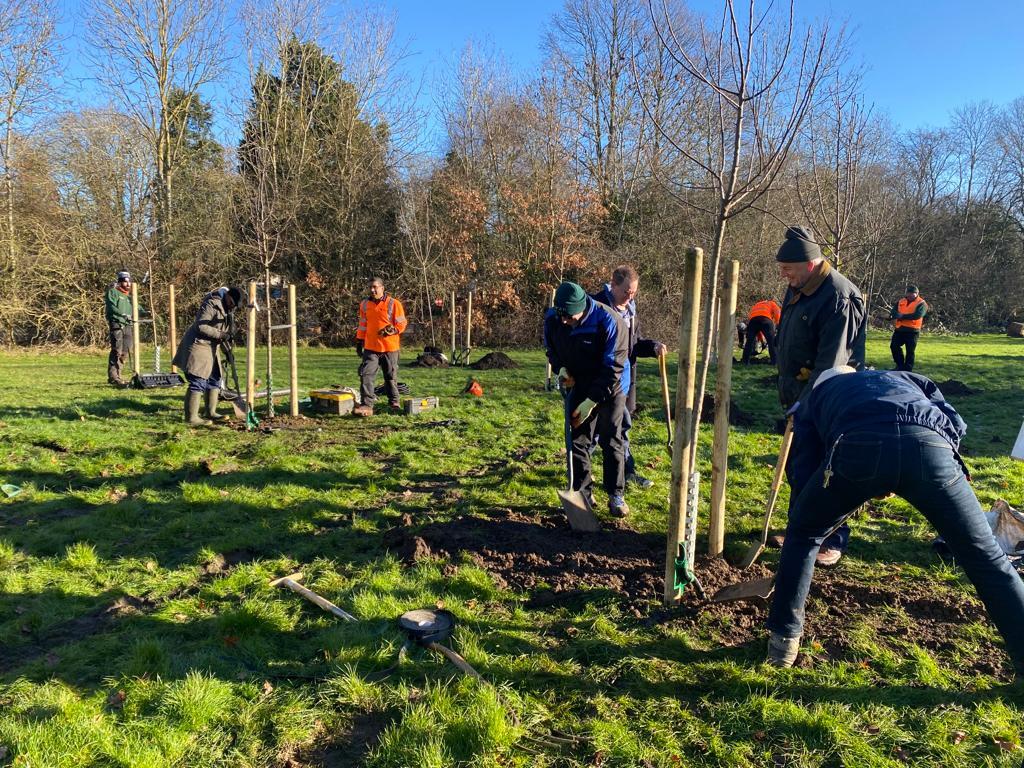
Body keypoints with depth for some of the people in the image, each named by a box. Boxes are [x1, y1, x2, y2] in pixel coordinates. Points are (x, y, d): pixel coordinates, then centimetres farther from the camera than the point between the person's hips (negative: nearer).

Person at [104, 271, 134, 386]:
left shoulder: (130, 295, 23)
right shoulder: (112, 292, 1)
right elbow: (111, 307, -13)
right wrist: (122, 314, -27)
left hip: (127, 325, 8)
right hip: (116, 324, -7)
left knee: (124, 352, 9)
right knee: (117, 350, -14)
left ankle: (117, 375, 18)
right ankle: (113, 376, -14)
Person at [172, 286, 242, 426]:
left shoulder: (226, 310, 15)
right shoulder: (212, 304, -16)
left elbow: (225, 332, 21)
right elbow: (200, 326, -23)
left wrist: (229, 351, 16)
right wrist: (220, 334, -22)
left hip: (211, 349, 10)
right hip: (198, 345, -10)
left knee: (215, 380, 14)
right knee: (198, 382, -10)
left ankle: (210, 412, 24)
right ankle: (191, 418, -6)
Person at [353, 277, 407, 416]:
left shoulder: (394, 304, -6)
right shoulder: (364, 304, 7)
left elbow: (402, 324, -5)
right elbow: (362, 325, 16)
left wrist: (391, 329, -22)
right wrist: (359, 342, 15)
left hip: (390, 347, -3)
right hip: (370, 347, 3)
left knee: (391, 376, 11)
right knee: (366, 375, -10)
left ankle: (394, 401, 28)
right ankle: (366, 405, -11)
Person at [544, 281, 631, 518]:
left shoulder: (608, 321, -28)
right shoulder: (552, 319, -14)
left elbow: (613, 367, -24)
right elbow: (551, 350, 9)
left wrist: (591, 401, -25)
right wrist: (561, 368, -12)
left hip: (610, 388, -4)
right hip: (578, 387, 4)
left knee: (611, 442, -1)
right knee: (577, 441, 3)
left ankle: (616, 496, 11)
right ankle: (583, 493, 15)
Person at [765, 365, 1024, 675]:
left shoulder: (813, 397, 39)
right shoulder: (905, 377, 45)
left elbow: (803, 472, 26)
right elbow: (955, 424, 27)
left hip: (858, 448, -1)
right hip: (928, 445, 2)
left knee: (802, 535, 24)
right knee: (985, 557, 20)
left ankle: (784, 638, 30)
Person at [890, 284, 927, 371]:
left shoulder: (921, 303, -4)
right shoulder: (901, 302, 13)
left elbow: (917, 315, -19)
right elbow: (893, 312, 4)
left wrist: (903, 316, -20)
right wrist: (896, 315, -20)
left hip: (912, 331, -5)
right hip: (899, 329, 5)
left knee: (910, 351, 0)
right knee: (894, 346, 1)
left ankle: (907, 370, 7)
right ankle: (900, 365, 18)